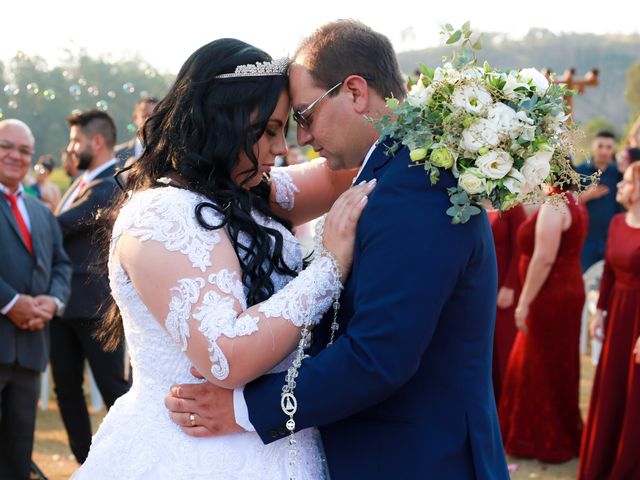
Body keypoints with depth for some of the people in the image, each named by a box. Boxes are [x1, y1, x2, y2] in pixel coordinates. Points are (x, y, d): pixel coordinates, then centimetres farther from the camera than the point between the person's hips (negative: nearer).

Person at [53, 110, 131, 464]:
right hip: (65, 300, 9)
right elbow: (56, 230, 16)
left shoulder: (110, 187, -16)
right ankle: (85, 460, 21)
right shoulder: (81, 182, 15)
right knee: (66, 387, 11)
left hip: (95, 302, -9)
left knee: (113, 386, -1)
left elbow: (58, 227, -20)